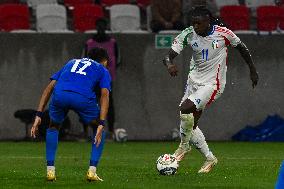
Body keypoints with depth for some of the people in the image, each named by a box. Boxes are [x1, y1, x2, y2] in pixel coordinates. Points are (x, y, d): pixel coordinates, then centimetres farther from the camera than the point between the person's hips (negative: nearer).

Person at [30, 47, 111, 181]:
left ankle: (50, 170, 22)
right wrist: (101, 124, 2)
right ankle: (92, 171, 16)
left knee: (53, 127, 32)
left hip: (59, 95, 3)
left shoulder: (71, 63, 39)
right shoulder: (103, 70, 30)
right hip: (83, 97, -3)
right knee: (98, 129, 25)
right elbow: (105, 95, 10)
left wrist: (39, 115, 24)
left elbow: (49, 88, 28)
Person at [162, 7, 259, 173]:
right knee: (190, 124, 6)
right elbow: (169, 55, -14)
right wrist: (169, 64, -39)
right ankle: (210, 159, 21)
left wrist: (253, 71, 11)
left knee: (185, 109, -26)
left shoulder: (223, 33, -14)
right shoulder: (188, 35, -8)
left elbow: (241, 48, 4)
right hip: (194, 81, 5)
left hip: (212, 84, -5)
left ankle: (184, 145, -2)